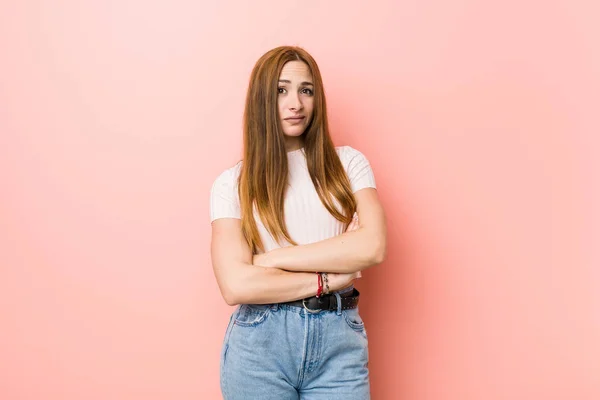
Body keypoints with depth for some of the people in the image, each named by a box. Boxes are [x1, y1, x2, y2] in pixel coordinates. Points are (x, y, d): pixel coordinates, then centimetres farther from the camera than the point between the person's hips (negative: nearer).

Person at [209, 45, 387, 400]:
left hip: (338, 341, 1)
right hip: (259, 344, -1)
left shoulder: (348, 163, 4)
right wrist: (329, 279, -9)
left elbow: (373, 246, -11)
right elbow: (236, 285, -12)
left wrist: (272, 259, -10)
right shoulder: (233, 183, -1)